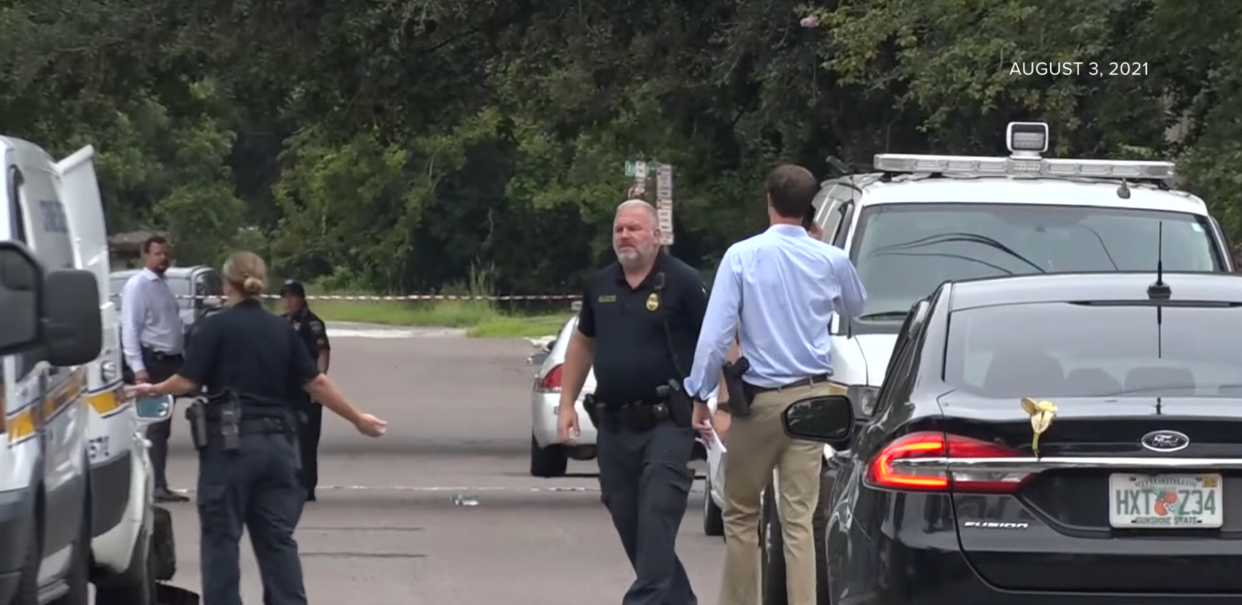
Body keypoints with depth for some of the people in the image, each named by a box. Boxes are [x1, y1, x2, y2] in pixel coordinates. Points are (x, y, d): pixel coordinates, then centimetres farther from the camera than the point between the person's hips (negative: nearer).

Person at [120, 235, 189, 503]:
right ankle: (157, 485, -10)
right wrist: (137, 368, -23)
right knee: (156, 426, -9)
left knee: (162, 425, 11)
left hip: (171, 361, 9)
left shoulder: (163, 285, 17)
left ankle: (159, 484, 15)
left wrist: (183, 359, 15)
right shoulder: (138, 285, -9)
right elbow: (130, 329, -16)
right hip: (152, 361, -9)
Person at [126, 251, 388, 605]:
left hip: (230, 443, -4)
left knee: (221, 536, 2)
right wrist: (357, 418, 15)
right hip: (276, 444, 4)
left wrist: (152, 390, 10)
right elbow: (316, 383, 6)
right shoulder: (281, 330, 8)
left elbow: (188, 381, -9)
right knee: (278, 538, 8)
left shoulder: (218, 327, -5)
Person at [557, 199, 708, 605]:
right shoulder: (600, 286, 11)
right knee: (628, 522, 11)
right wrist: (567, 404, 16)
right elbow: (582, 343, 22)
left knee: (656, 521, -13)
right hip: (614, 426, 7)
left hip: (665, 423, -7)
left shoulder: (682, 283, -7)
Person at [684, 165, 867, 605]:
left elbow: (716, 333, -11)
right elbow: (855, 308, 22)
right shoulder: (831, 261, 0)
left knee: (741, 512, 11)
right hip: (810, 395, 2)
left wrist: (701, 395, -4)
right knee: (799, 517, 0)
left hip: (760, 400, -2)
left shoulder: (742, 256, -9)